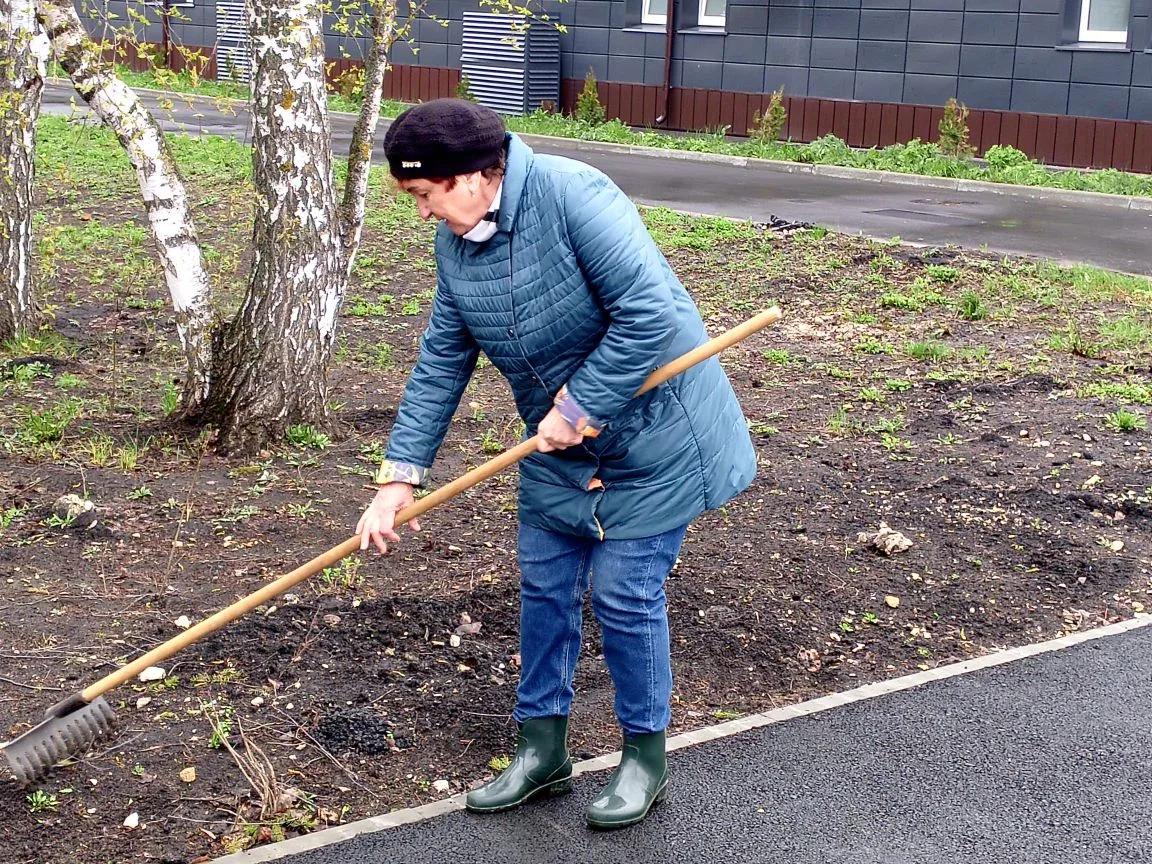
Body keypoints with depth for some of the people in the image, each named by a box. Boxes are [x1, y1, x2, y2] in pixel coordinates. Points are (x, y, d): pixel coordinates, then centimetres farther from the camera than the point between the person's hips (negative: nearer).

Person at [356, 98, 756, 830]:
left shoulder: (571, 194, -26)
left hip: (651, 435, -7)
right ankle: (542, 749, 28)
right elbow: (442, 364, 5)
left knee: (624, 594, -2)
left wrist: (581, 408, -24)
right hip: (560, 445, 7)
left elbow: (649, 313, -30)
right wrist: (400, 476, 1)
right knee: (545, 586, 11)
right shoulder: (455, 243, -1)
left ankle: (646, 756, 19)